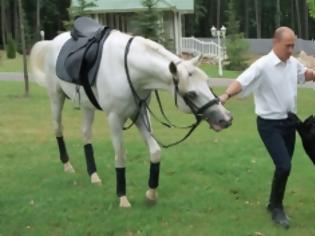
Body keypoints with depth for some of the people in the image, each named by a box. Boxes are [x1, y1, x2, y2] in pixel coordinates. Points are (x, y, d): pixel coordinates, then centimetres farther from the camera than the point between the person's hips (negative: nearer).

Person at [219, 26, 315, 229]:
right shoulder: (262, 65, -20)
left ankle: (274, 203, 32)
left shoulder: (293, 63, 3)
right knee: (284, 166, -15)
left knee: (284, 166, 14)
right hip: (270, 124, -7)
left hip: (289, 121, 7)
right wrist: (226, 95, -50)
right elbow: (241, 82, -32)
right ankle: (276, 207, 6)